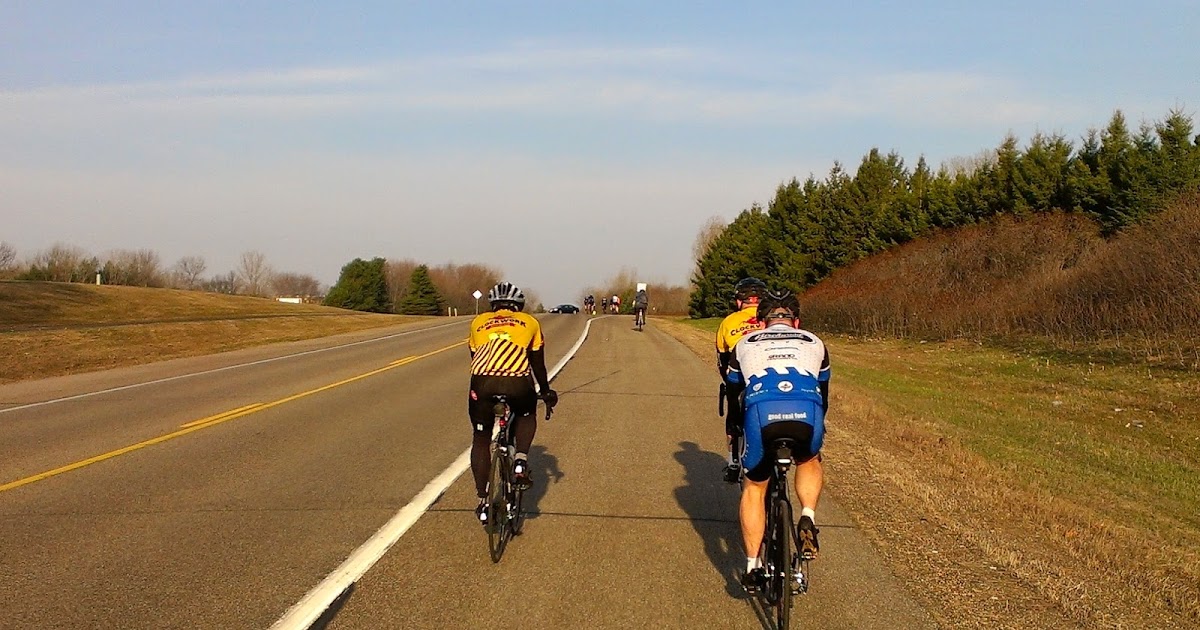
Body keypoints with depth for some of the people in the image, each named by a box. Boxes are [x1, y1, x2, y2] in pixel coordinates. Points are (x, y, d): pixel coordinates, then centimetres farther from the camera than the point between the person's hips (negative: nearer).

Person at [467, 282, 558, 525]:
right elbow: (538, 365, 32)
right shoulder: (529, 322, 26)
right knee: (526, 416, 33)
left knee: (481, 439, 21)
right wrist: (546, 392, 47)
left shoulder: (478, 322, 28)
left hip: (482, 382, 1)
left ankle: (483, 502, 19)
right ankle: (521, 461, 11)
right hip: (517, 383, -1)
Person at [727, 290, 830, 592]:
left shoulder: (745, 343, 30)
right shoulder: (814, 343, 32)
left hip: (761, 414, -1)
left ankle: (752, 567, 21)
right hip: (807, 415, 1)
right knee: (809, 461, 35)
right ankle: (807, 519, 12)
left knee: (754, 488, 22)